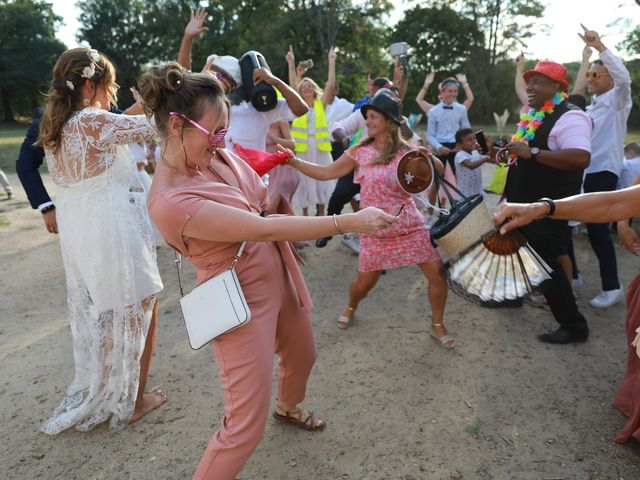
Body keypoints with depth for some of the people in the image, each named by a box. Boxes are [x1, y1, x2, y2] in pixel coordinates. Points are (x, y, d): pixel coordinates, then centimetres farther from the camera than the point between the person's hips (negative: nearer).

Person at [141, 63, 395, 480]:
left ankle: (288, 408, 64)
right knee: (246, 426, -3)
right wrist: (349, 222, -29)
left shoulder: (217, 154, -6)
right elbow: (265, 228, -32)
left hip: (279, 278, 8)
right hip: (242, 299, -8)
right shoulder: (170, 201, -29)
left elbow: (266, 207, 10)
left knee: (302, 354, 31)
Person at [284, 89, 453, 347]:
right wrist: (293, 161, -7)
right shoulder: (359, 152, -2)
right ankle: (351, 307, 44)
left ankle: (437, 324, 23)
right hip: (375, 231, 0)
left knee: (437, 274, -2)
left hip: (411, 227, 0)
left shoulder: (407, 152, -2)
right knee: (364, 282, 7)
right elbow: (326, 172, 0)